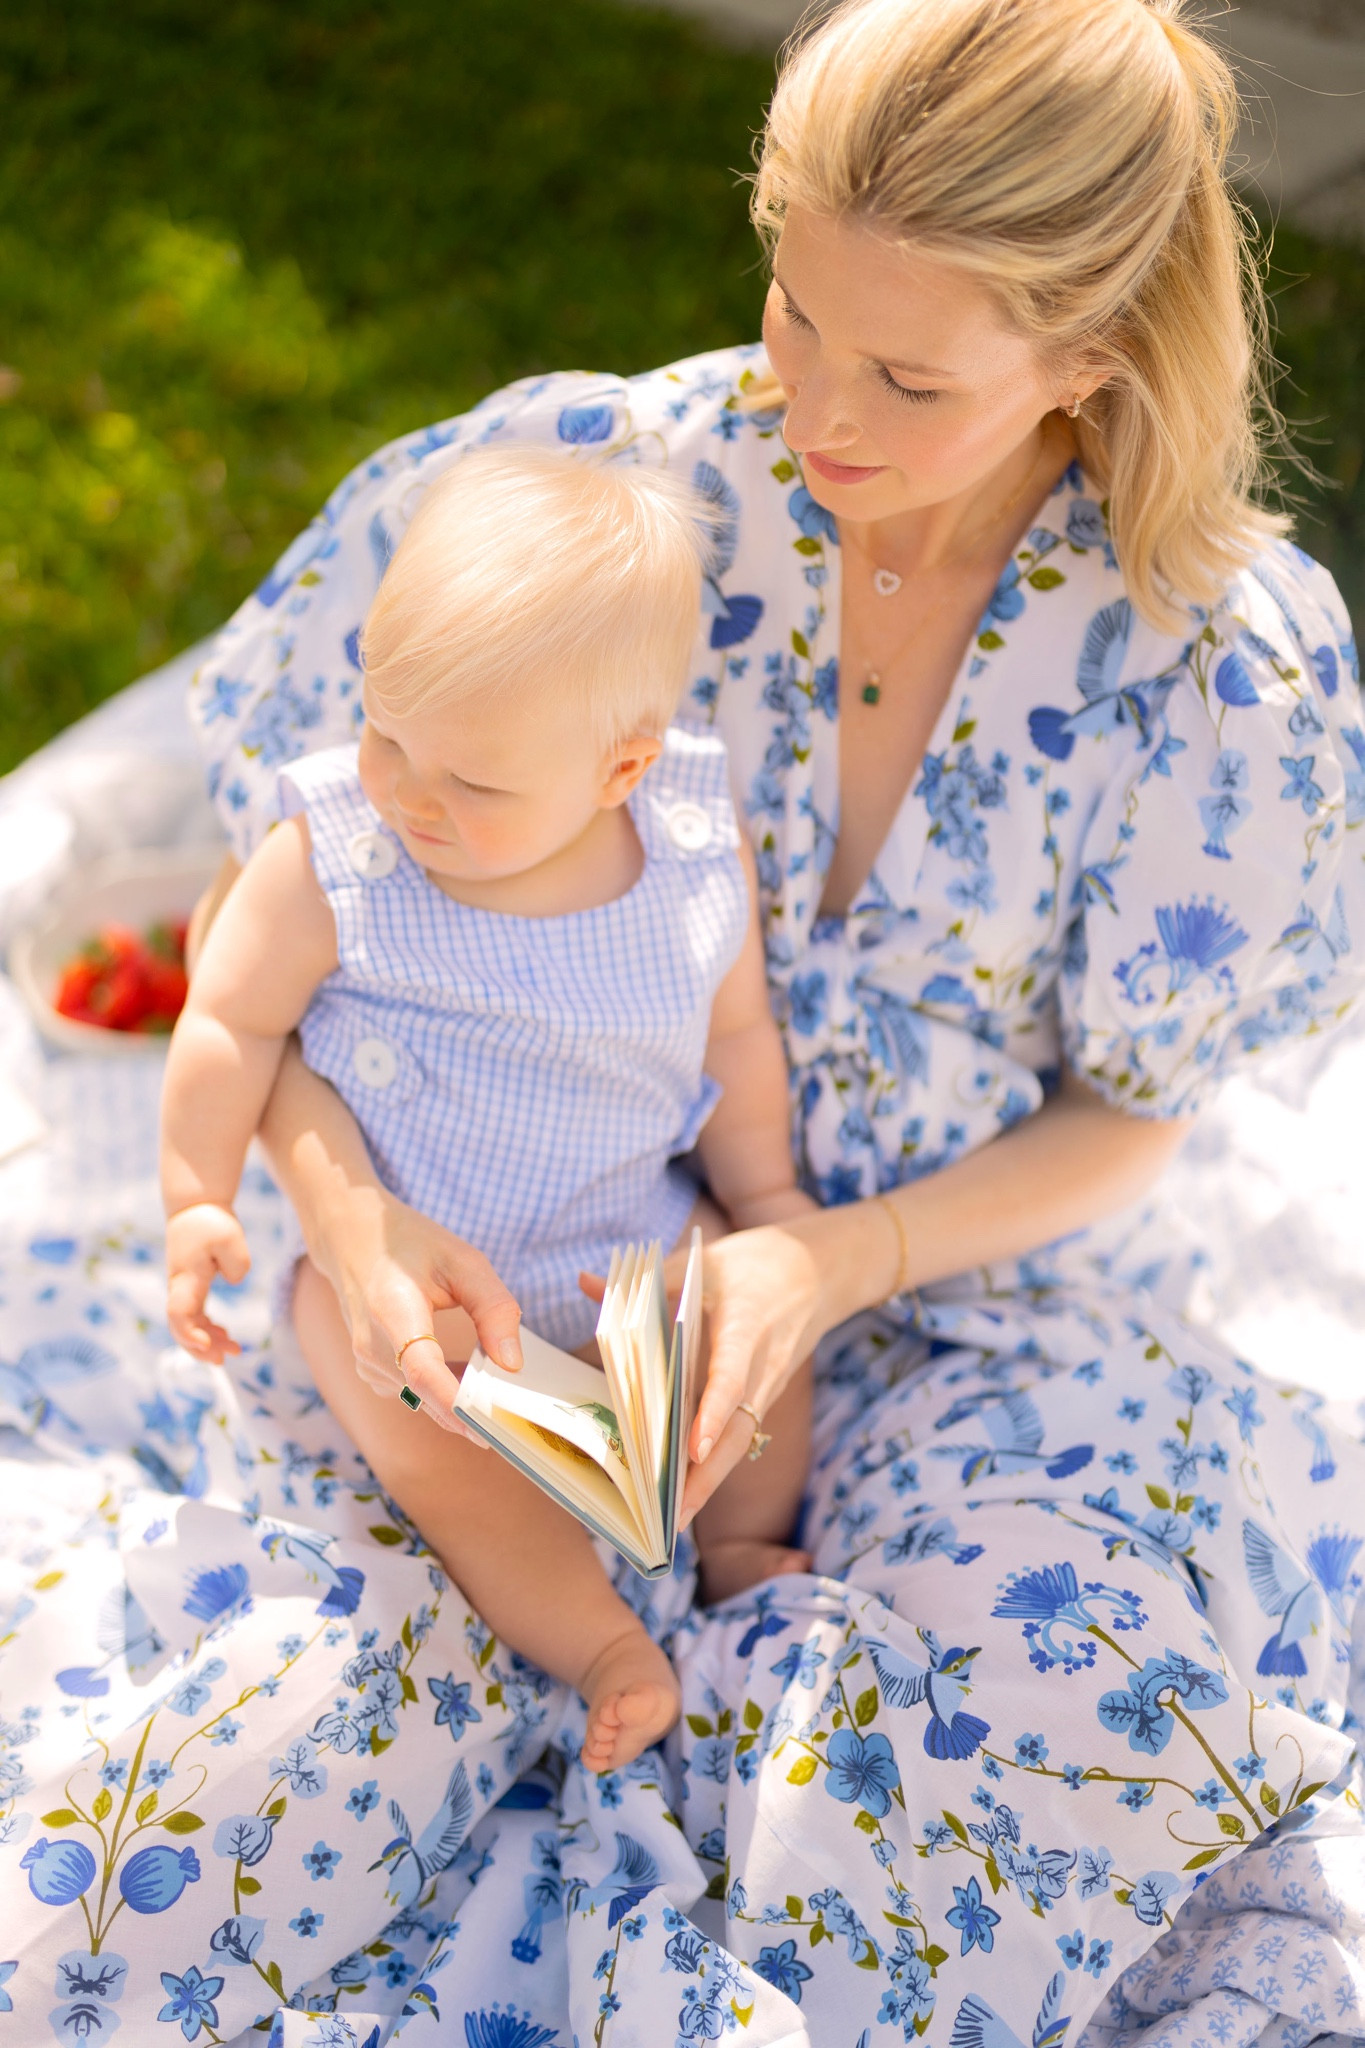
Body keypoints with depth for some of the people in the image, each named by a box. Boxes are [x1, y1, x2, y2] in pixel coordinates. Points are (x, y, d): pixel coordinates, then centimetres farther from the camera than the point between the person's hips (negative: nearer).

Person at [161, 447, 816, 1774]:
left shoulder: (696, 853, -13)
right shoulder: (328, 863, -20)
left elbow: (737, 1032, 2)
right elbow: (233, 1022, -8)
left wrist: (764, 1195, 5)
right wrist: (196, 1202, -13)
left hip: (631, 1234, 3)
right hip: (398, 1255, -2)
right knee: (442, 1454, -23)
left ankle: (744, 1545, 19)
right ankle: (603, 1649, -6)